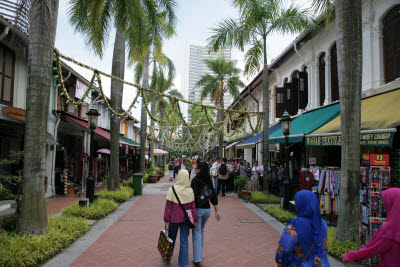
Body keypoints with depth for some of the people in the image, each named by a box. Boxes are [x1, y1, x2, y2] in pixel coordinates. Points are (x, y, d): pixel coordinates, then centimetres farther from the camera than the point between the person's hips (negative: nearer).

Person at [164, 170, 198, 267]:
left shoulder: (172, 190, -14)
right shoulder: (190, 191, -6)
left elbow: (168, 207, -11)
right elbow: (193, 207, -1)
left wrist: (166, 221, -3)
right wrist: (194, 220, 8)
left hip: (174, 219, -1)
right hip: (186, 219, 1)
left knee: (171, 239, 21)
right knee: (184, 241, 10)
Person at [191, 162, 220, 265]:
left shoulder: (195, 180, -14)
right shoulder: (209, 181, 4)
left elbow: (194, 197, -22)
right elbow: (214, 196, 5)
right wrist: (216, 211, 10)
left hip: (197, 209, -6)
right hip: (207, 209, 6)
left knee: (196, 232, 3)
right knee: (201, 230, 22)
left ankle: (197, 258, 3)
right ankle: (199, 253, 33)